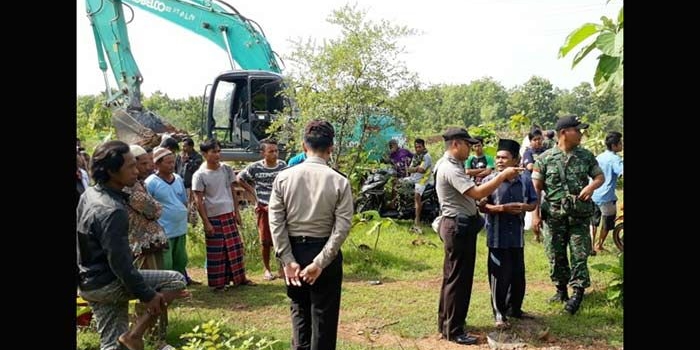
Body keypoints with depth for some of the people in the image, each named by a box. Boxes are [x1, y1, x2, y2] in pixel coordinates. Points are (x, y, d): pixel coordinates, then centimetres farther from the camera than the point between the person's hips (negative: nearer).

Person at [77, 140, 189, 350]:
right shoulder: (113, 211, -26)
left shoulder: (89, 195, 4)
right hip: (107, 284, -9)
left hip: (89, 282, 9)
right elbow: (120, 264, -26)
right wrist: (147, 295, -17)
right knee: (176, 280, -5)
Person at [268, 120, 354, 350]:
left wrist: (288, 260, -6)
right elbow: (342, 227, -15)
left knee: (300, 309, 21)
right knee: (324, 315, 12)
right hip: (324, 252, -2)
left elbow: (276, 222, -8)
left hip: (294, 250, 2)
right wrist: (320, 262, -14)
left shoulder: (283, 177, -5)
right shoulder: (339, 181, -10)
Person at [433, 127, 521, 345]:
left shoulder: (450, 166, 14)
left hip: (459, 226, 11)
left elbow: (468, 193, 14)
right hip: (459, 227, -11)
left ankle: (445, 323, 28)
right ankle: (454, 330, 7)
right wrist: (502, 176, -22)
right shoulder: (450, 169, -20)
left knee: (452, 277, 17)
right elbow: (477, 193, -28)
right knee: (459, 279, -3)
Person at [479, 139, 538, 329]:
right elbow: (481, 206, -11)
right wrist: (502, 208, -22)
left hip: (517, 235, 4)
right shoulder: (489, 180, -8)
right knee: (500, 276, 2)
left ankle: (515, 308, 33)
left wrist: (525, 207, -11)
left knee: (518, 274, 14)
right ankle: (500, 314, 16)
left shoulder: (525, 179, 1)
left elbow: (534, 202, 10)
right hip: (498, 236, -3)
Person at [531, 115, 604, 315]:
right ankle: (561, 289, 25)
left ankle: (577, 293, 8)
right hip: (554, 216, -1)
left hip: (580, 216, 1)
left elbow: (600, 176, 12)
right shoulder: (545, 158, -3)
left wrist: (592, 186, -11)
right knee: (556, 255, 8)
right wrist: (535, 214, -5)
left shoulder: (586, 156, 3)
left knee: (579, 254, -1)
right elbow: (536, 188, -1)